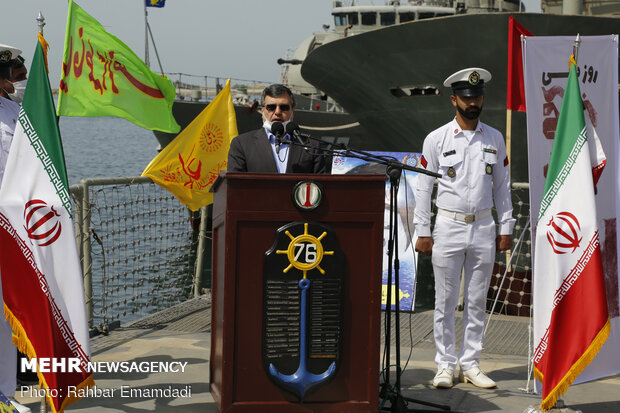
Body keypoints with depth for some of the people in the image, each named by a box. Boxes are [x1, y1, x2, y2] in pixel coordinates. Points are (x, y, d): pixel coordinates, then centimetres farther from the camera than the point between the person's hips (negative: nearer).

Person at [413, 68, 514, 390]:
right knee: (445, 302, 1)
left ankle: (470, 364, 14)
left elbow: (502, 186, 12)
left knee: (477, 302, 6)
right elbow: (423, 187, 1)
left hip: (484, 228, 2)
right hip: (448, 227, -2)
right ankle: (445, 366, 10)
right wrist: (422, 232, -3)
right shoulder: (436, 139, 0)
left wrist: (505, 228, 8)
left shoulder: (495, 139, 8)